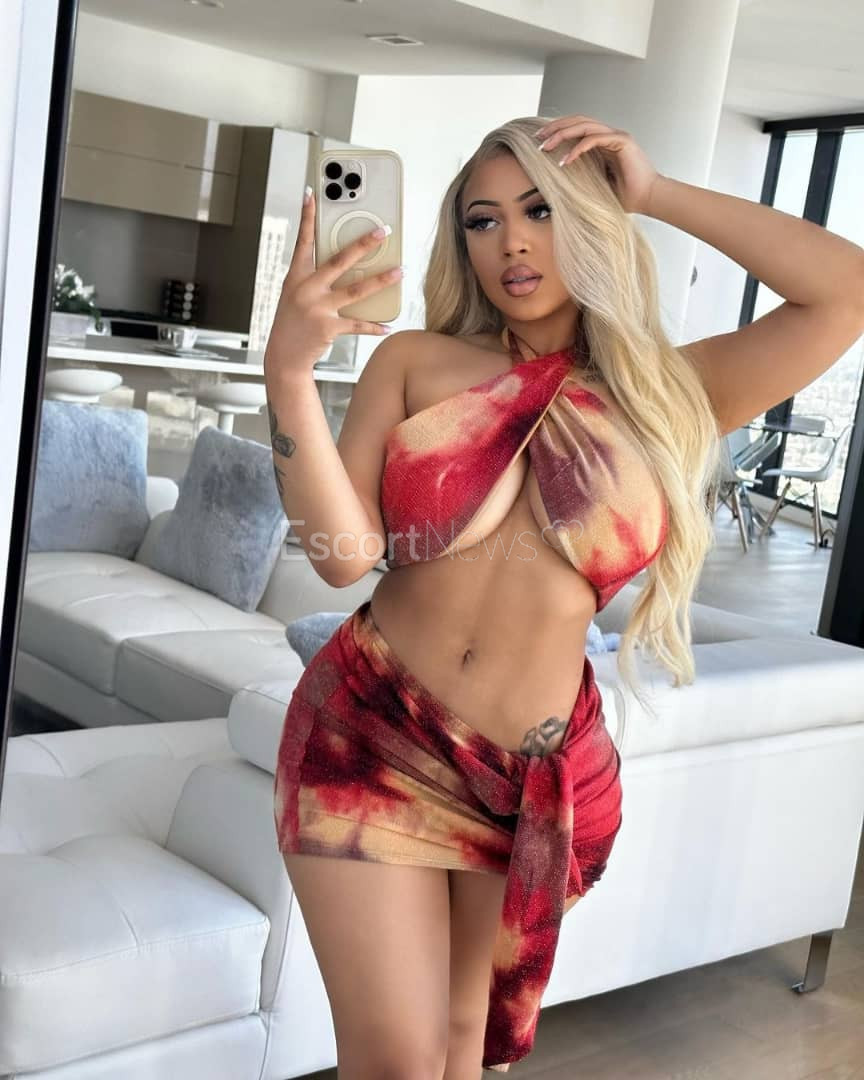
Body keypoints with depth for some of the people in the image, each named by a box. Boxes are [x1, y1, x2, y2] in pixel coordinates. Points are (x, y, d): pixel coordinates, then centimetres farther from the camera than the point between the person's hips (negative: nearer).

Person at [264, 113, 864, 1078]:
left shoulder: (667, 393, 2)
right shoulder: (415, 363, 0)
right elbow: (345, 554, -10)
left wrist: (655, 194, -6)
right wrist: (289, 371, -21)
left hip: (535, 776, 2)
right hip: (372, 737, -1)